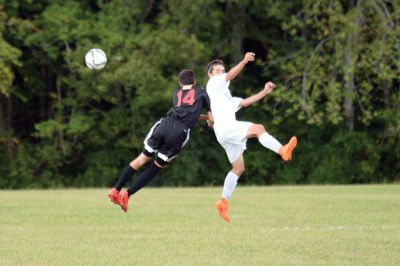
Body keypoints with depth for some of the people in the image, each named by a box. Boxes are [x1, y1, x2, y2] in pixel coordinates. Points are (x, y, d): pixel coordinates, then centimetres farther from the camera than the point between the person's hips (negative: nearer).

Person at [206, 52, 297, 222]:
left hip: (230, 130, 9)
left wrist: (264, 92, 17)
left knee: (238, 168, 7)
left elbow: (244, 102, 27)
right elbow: (230, 75, -9)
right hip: (224, 127, -9)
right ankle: (283, 150, -42)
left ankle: (224, 202, 7)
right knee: (258, 128, -25)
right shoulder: (213, 83, 9)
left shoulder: (226, 97, 35)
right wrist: (244, 61, -21)